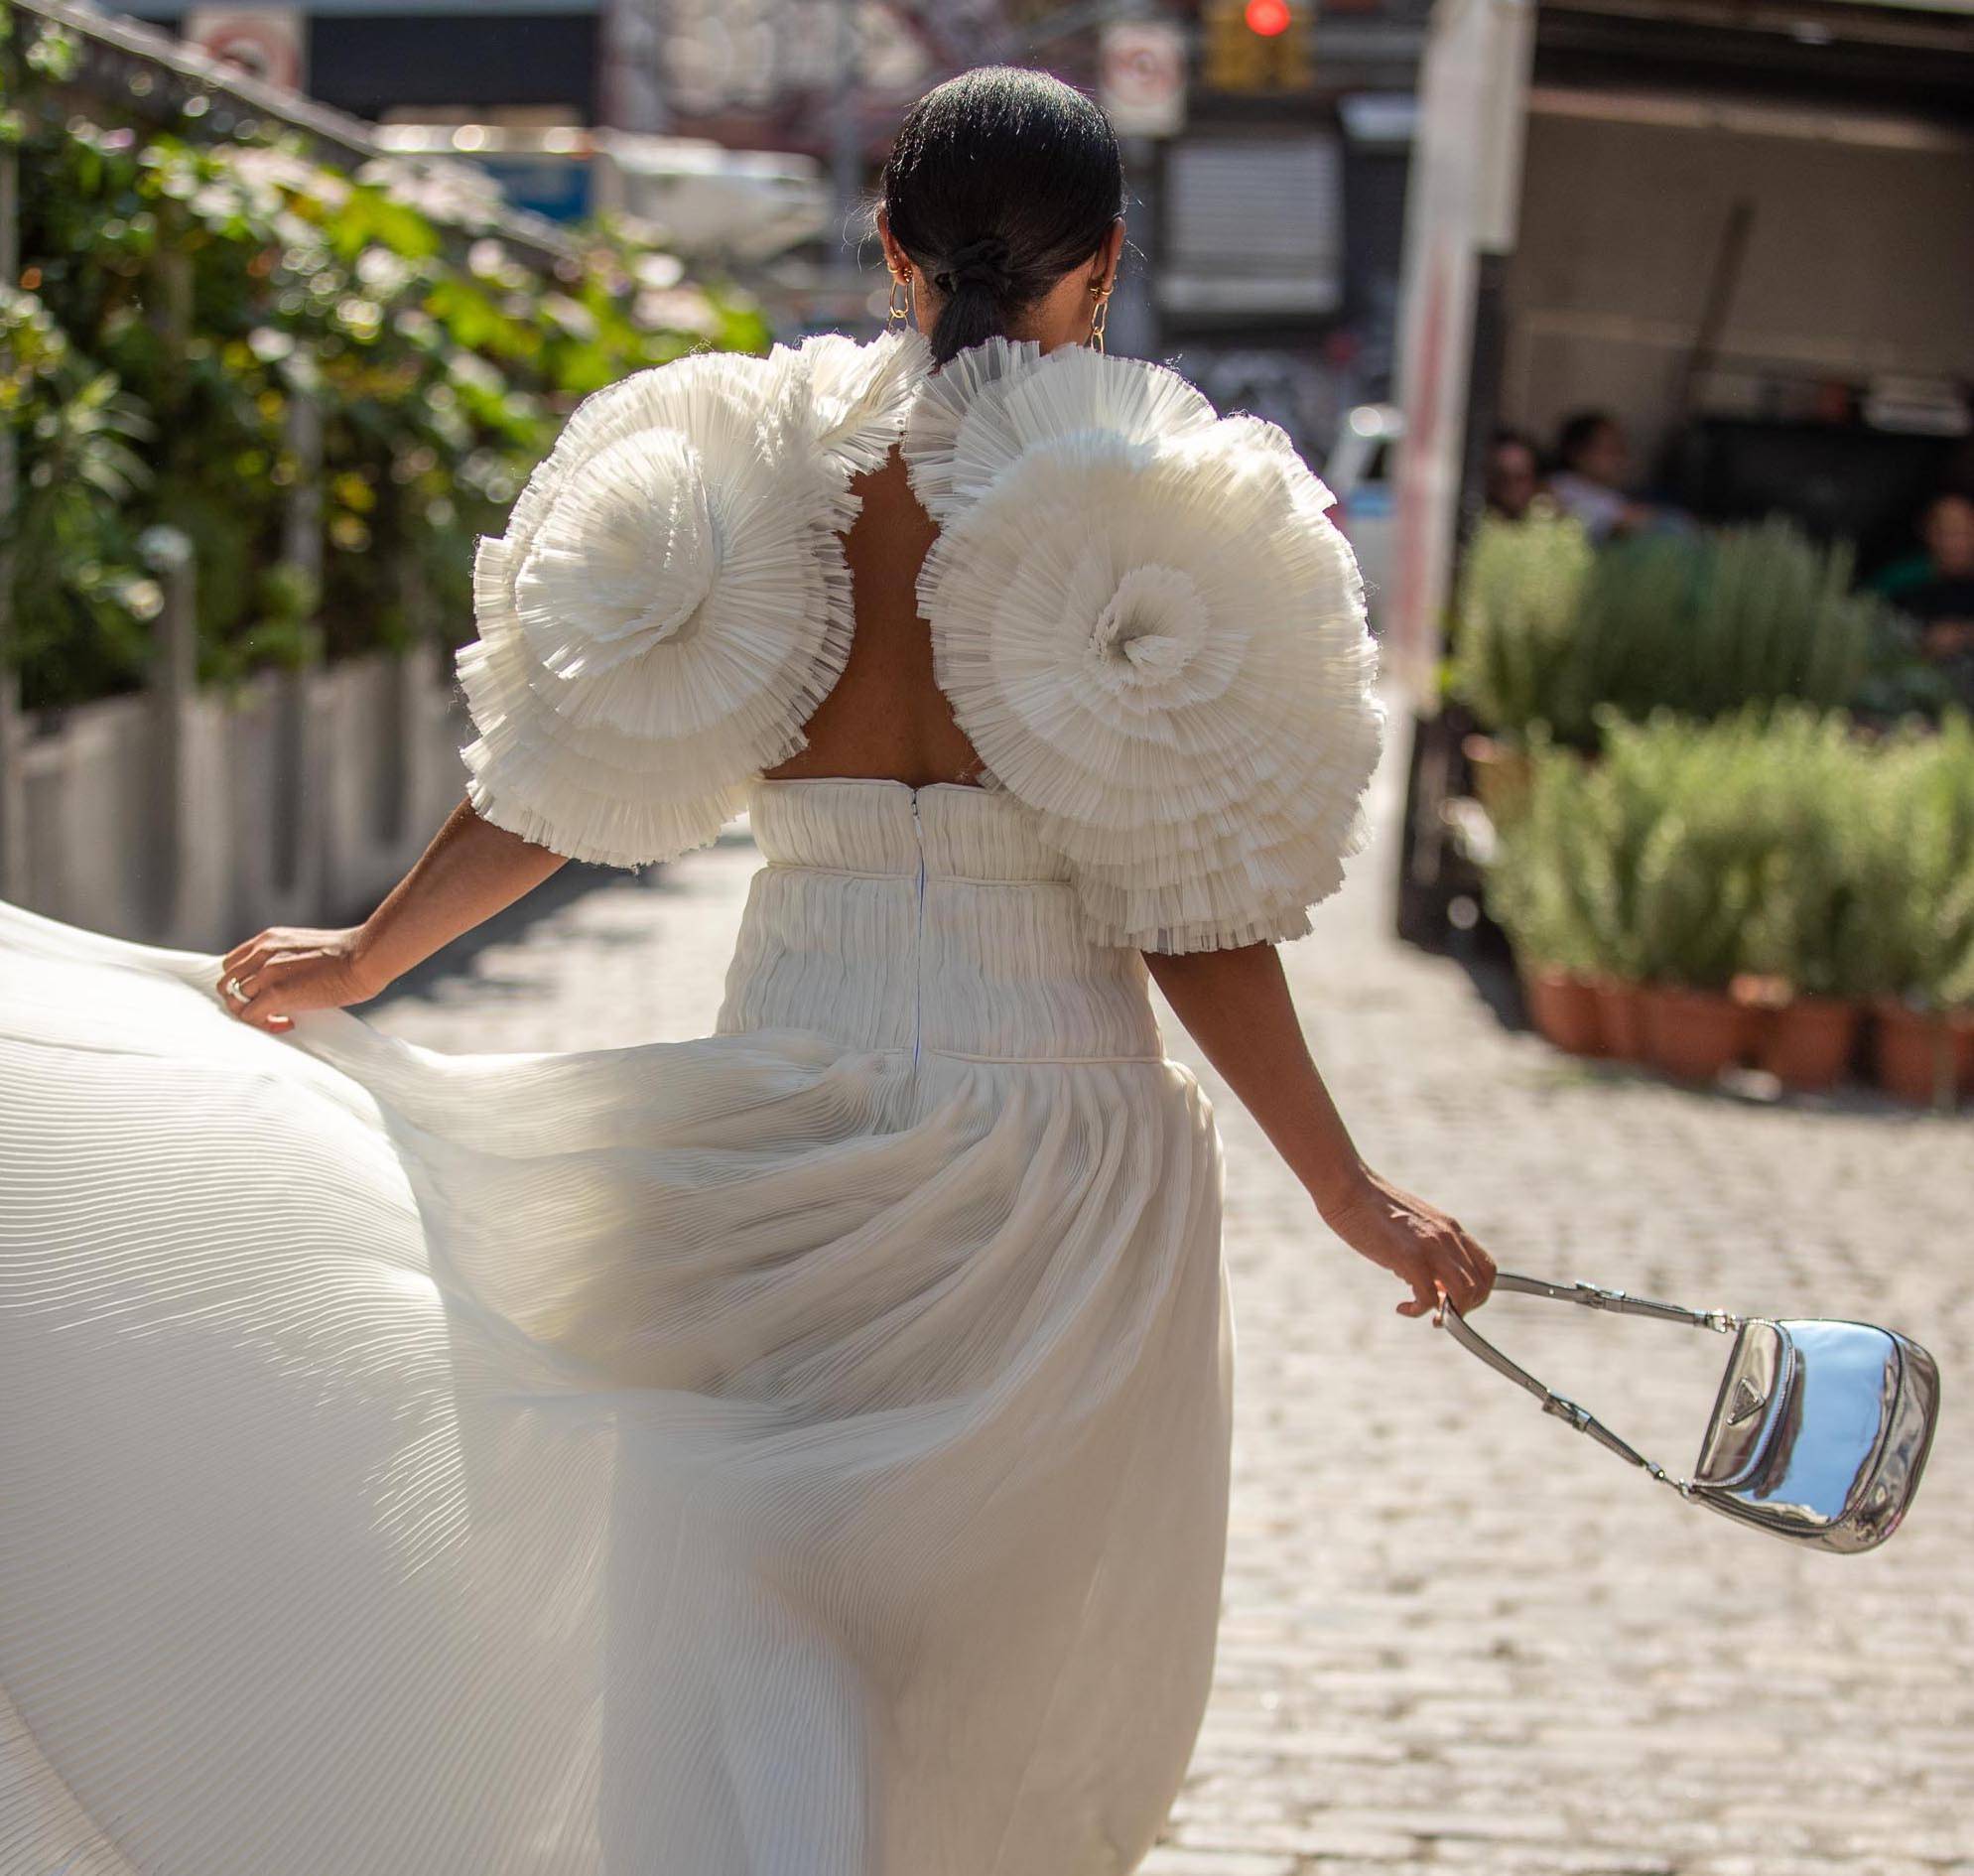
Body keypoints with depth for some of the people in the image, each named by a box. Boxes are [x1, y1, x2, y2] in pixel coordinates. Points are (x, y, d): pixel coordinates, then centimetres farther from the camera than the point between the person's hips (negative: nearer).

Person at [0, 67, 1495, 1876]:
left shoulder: (759, 460, -1)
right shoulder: (1171, 508, -6)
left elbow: (570, 776, 4)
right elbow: (1193, 910, -8)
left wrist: (358, 960, 20)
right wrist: (1350, 1191, 1)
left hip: (791, 1084, 1)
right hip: (1058, 1111, -1)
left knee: (748, 1610, 9)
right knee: (1019, 1665, 17)